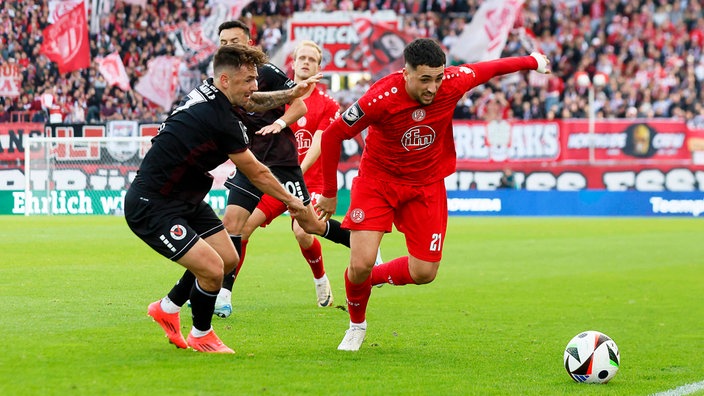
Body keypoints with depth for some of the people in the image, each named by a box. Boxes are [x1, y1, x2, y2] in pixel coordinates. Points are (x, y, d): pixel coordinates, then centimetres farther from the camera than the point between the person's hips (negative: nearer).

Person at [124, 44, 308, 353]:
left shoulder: (205, 93, 1)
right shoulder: (222, 121, -25)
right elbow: (257, 174, -11)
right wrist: (290, 200, 5)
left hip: (184, 198, 11)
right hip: (151, 207, -11)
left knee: (228, 259, 11)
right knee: (212, 269, -18)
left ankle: (167, 308, 32)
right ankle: (201, 336, 9)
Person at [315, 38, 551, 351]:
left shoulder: (452, 84, -21)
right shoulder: (381, 99, -29)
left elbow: (488, 68, 0)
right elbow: (332, 136, -17)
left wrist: (534, 61, 17)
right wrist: (329, 193, -10)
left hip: (427, 184, 3)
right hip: (378, 179, -3)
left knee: (424, 273, -1)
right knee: (361, 263, -15)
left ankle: (373, 277, 30)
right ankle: (357, 325, 16)